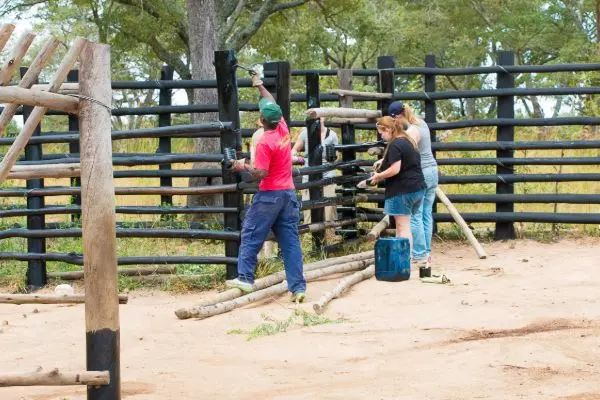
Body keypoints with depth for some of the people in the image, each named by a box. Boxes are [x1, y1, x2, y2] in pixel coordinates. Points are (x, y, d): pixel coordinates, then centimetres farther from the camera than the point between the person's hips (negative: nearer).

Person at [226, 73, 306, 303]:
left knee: (251, 236, 7)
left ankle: (245, 278, 8)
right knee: (290, 240, 3)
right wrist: (260, 87, 32)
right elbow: (273, 105, 21)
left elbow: (260, 173, -19)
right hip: (289, 193, 7)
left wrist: (243, 166, -3)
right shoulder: (283, 129, 3)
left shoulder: (265, 142, -17)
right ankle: (298, 287, -1)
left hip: (269, 195, -7)